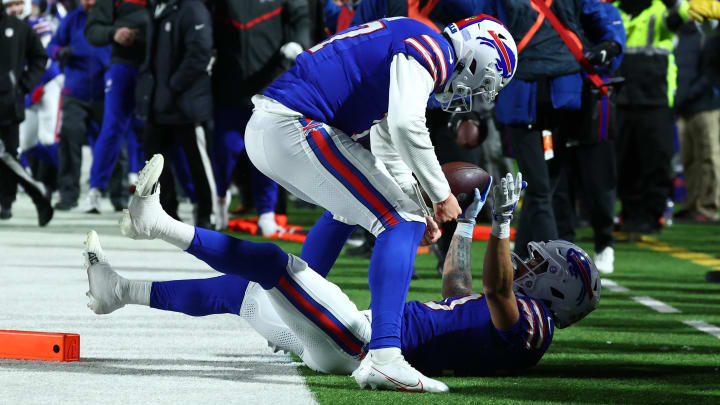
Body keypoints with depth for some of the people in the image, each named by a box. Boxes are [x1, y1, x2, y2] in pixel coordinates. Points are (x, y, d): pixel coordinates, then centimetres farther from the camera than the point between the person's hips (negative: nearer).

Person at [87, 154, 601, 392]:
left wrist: (502, 222, -37)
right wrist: (466, 219, 40)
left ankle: (158, 223, -7)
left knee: (277, 263, -14)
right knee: (234, 290, 15)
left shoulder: (527, 321, -10)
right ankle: (120, 291, 20)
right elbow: (458, 289, 37)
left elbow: (496, 287, -32)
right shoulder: (499, 315, 20)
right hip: (360, 334, 10)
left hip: (360, 342, -10)